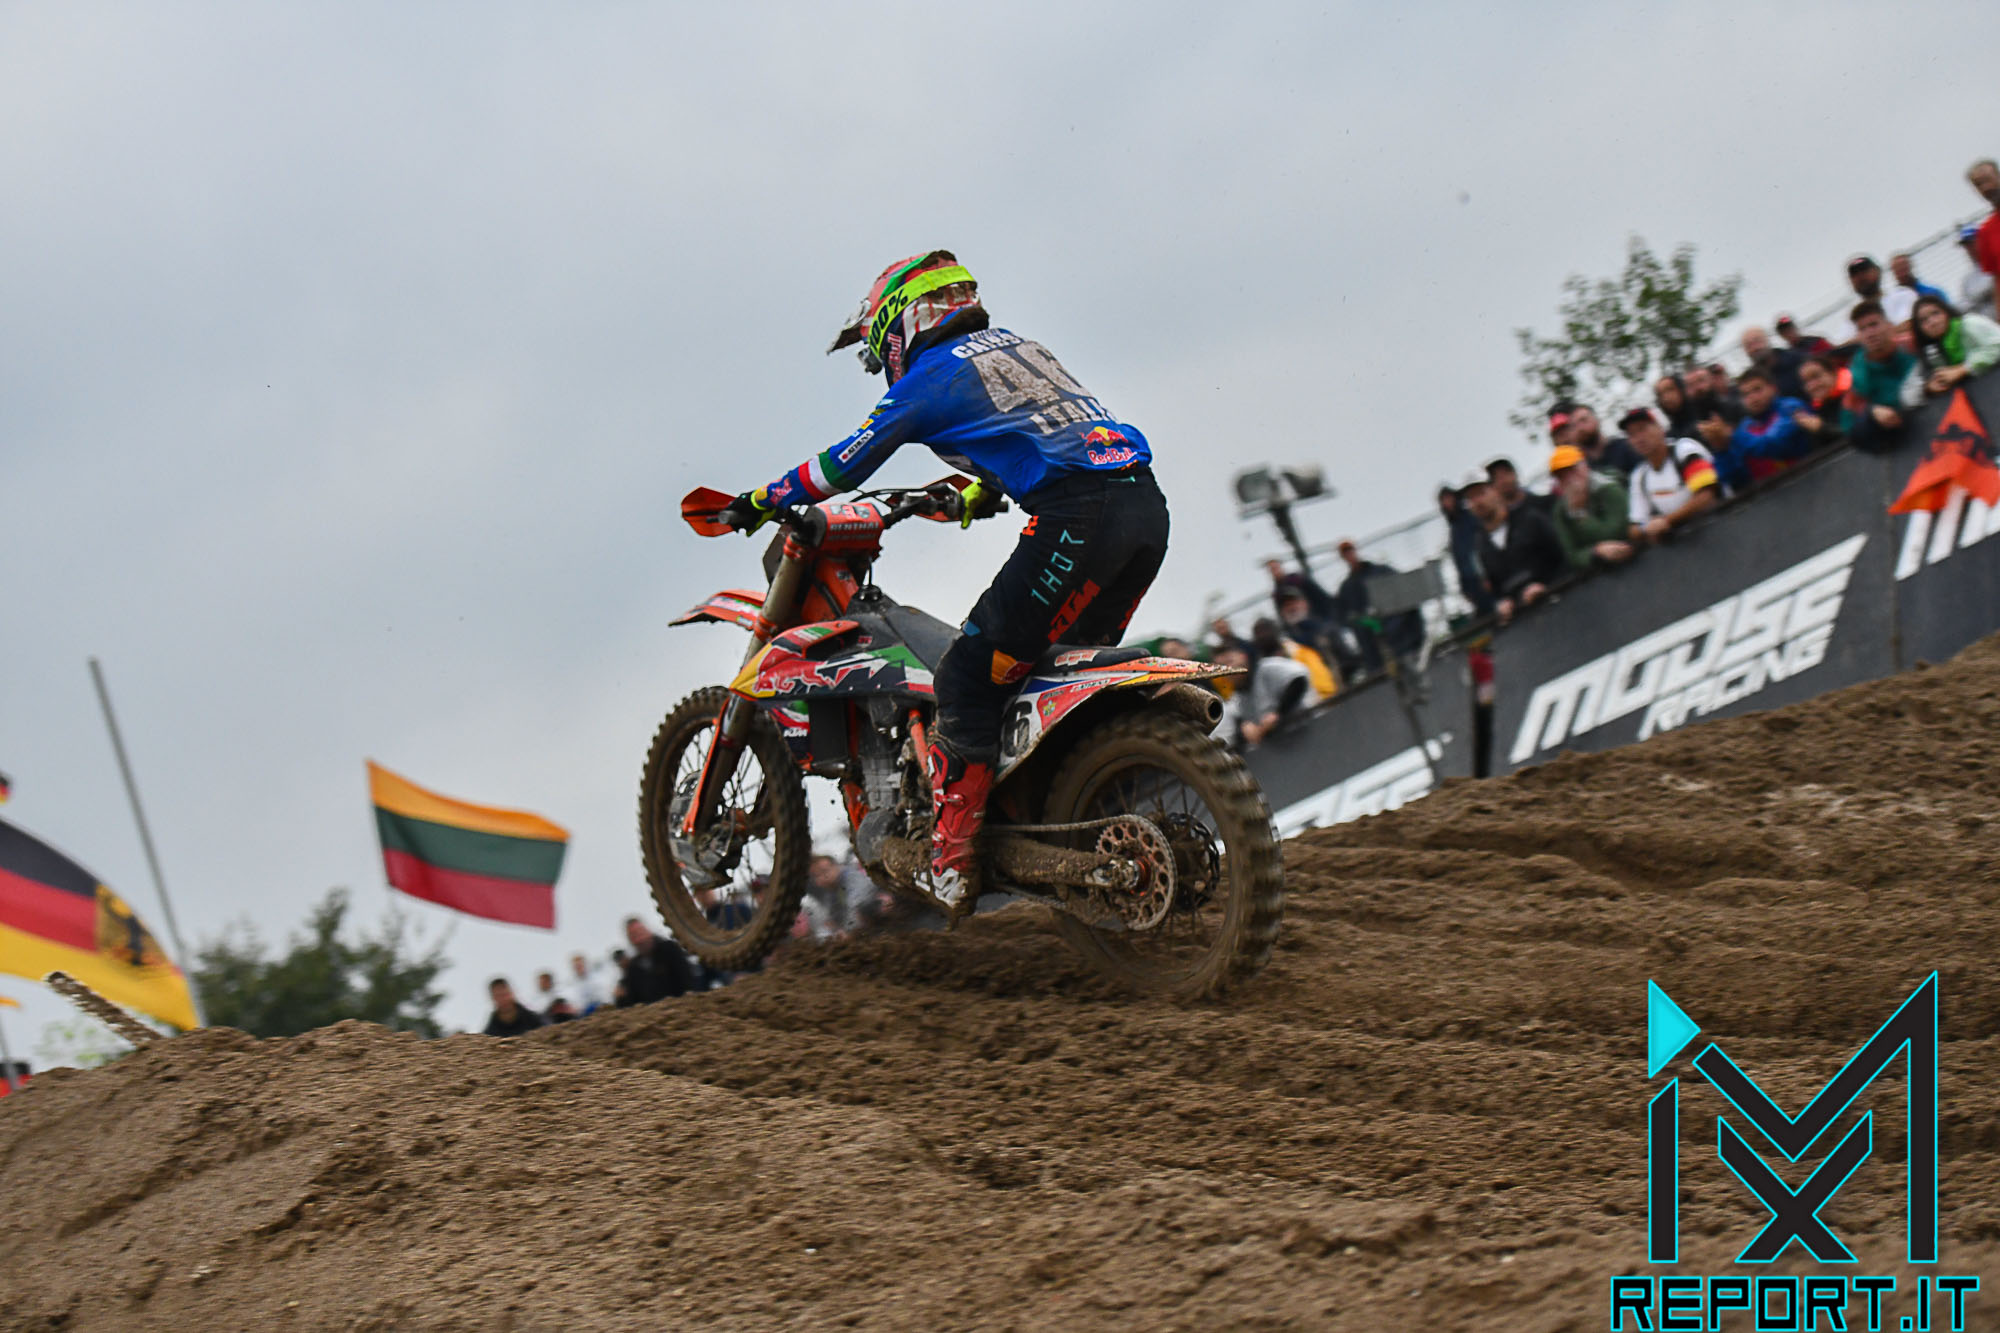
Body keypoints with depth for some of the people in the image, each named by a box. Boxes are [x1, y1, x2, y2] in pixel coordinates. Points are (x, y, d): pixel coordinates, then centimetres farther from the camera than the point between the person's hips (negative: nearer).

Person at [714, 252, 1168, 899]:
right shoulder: (1011, 345, 28)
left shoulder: (931, 376, 5)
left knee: (968, 680, -4)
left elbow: (846, 463, 9)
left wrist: (759, 502, 22)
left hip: (1077, 519, -8)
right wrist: (978, 492, 62)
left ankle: (951, 858, -8)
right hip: (1147, 505, 8)